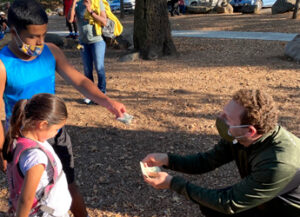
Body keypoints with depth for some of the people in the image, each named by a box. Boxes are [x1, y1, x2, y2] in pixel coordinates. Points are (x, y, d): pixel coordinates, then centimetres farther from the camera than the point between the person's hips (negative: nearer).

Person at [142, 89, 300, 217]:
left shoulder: (279, 164, -38)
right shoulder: (237, 136, -16)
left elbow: (229, 203, -29)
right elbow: (206, 161, -2)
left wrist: (173, 183, -26)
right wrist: (167, 159, -17)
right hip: (259, 201, 7)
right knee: (208, 204, 2)